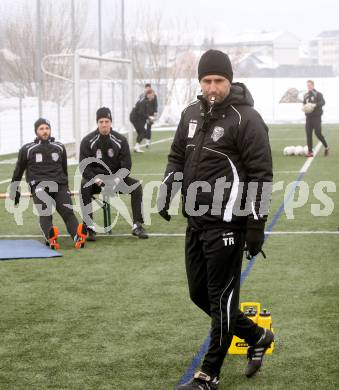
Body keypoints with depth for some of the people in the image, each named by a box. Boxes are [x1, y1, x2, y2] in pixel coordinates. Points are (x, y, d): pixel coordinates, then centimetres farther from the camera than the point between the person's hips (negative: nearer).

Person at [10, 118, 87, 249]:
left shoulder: (59, 147, 21)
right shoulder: (27, 149, 14)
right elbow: (18, 171, 24)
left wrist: (65, 188, 37)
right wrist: (14, 191, 28)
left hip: (59, 184, 3)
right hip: (39, 185, -2)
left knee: (68, 211, -22)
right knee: (45, 213, -29)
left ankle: (78, 236, -46)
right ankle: (51, 237, -54)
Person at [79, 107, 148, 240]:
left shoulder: (120, 140, -1)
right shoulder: (87, 141, -5)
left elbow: (126, 165, -4)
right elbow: (84, 167, -8)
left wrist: (117, 179, -22)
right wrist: (97, 180, -25)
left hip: (116, 178, 2)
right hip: (95, 178, -1)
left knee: (136, 186, -22)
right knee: (84, 187, -33)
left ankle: (137, 226, -19)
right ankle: (90, 228, -30)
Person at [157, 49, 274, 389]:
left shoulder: (246, 119, -12)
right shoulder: (191, 114, 10)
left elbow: (261, 176, -13)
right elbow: (177, 156, 20)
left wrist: (256, 225, -15)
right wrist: (167, 190, 2)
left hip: (226, 224, -8)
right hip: (195, 222, 8)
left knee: (221, 298, 0)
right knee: (200, 294, 14)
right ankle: (256, 337, 32)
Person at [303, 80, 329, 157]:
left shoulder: (318, 94, -4)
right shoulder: (306, 95, 14)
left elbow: (323, 102, -18)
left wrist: (314, 105, -31)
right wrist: (304, 107, 1)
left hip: (316, 116, -6)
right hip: (308, 117, 6)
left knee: (318, 133, -9)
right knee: (308, 134, -1)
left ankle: (326, 147, 13)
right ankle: (310, 152, 3)